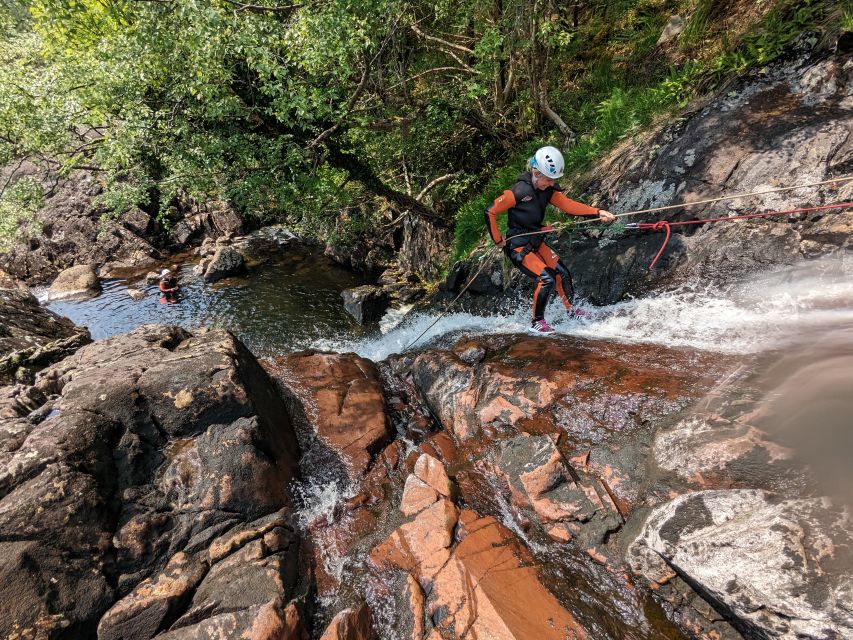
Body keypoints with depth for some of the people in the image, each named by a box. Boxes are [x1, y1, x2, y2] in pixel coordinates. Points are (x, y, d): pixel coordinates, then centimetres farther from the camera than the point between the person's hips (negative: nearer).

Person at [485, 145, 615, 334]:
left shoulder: (548, 189, -1)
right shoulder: (519, 191, -23)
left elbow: (568, 205, -10)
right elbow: (490, 212, -20)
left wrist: (598, 212, -22)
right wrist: (498, 241, -14)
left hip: (536, 242, 8)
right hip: (518, 246, -8)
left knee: (563, 273, 9)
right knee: (547, 279, -16)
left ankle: (571, 311, 28)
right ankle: (537, 322, 2)